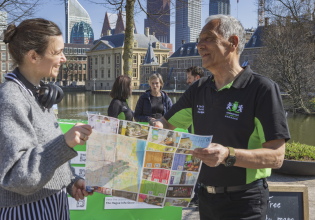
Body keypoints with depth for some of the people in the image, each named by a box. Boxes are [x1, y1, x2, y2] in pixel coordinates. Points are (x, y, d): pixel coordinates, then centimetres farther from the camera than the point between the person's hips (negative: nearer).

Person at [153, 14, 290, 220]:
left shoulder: (262, 88, -13)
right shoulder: (198, 89, 5)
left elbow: (276, 156, -18)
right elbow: (166, 122, 12)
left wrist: (228, 155, -32)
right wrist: (157, 127, -12)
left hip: (243, 202, -5)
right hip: (205, 196, 6)